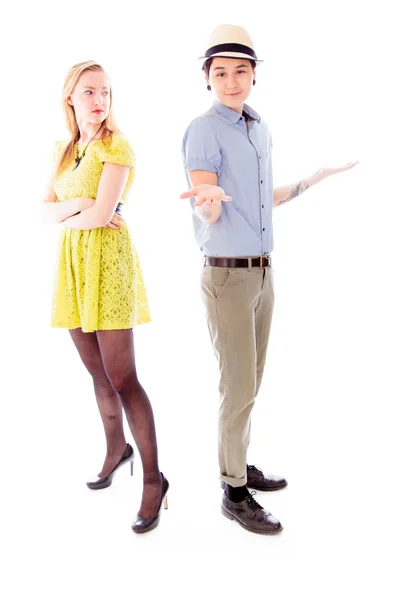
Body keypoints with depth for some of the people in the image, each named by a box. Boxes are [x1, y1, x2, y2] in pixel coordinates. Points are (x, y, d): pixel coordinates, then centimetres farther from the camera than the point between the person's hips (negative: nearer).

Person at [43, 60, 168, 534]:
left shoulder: (116, 147, -7)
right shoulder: (63, 150, 14)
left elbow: (102, 214, -17)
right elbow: (46, 212, 8)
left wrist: (65, 214, 0)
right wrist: (77, 207, -10)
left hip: (107, 260, -6)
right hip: (71, 261, 7)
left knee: (121, 377, -9)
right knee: (98, 372, 14)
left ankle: (153, 479, 0)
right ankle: (117, 449, 35)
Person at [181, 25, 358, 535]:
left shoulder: (260, 130, 11)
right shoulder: (203, 130, -13)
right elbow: (210, 216, -21)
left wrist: (316, 177, 24)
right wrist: (209, 197, -44)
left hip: (263, 272, 8)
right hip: (228, 276, -8)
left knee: (249, 382, 16)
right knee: (239, 386, -3)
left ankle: (239, 466, 31)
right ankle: (234, 493, 11)